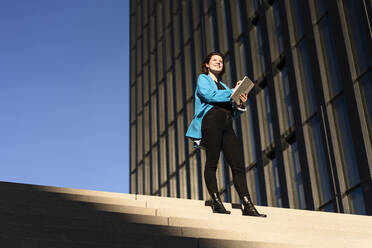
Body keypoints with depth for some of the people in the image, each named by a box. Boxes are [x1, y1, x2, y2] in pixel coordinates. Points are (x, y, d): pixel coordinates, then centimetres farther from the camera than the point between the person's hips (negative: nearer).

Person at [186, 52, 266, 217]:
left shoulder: (223, 86, 32)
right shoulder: (203, 79, 15)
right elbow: (209, 95, -8)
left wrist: (240, 104, 6)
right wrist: (232, 92, -5)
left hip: (227, 126, 6)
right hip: (211, 121, -6)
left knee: (238, 164, -6)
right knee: (212, 163, -10)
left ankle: (247, 206, -12)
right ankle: (216, 203, -8)